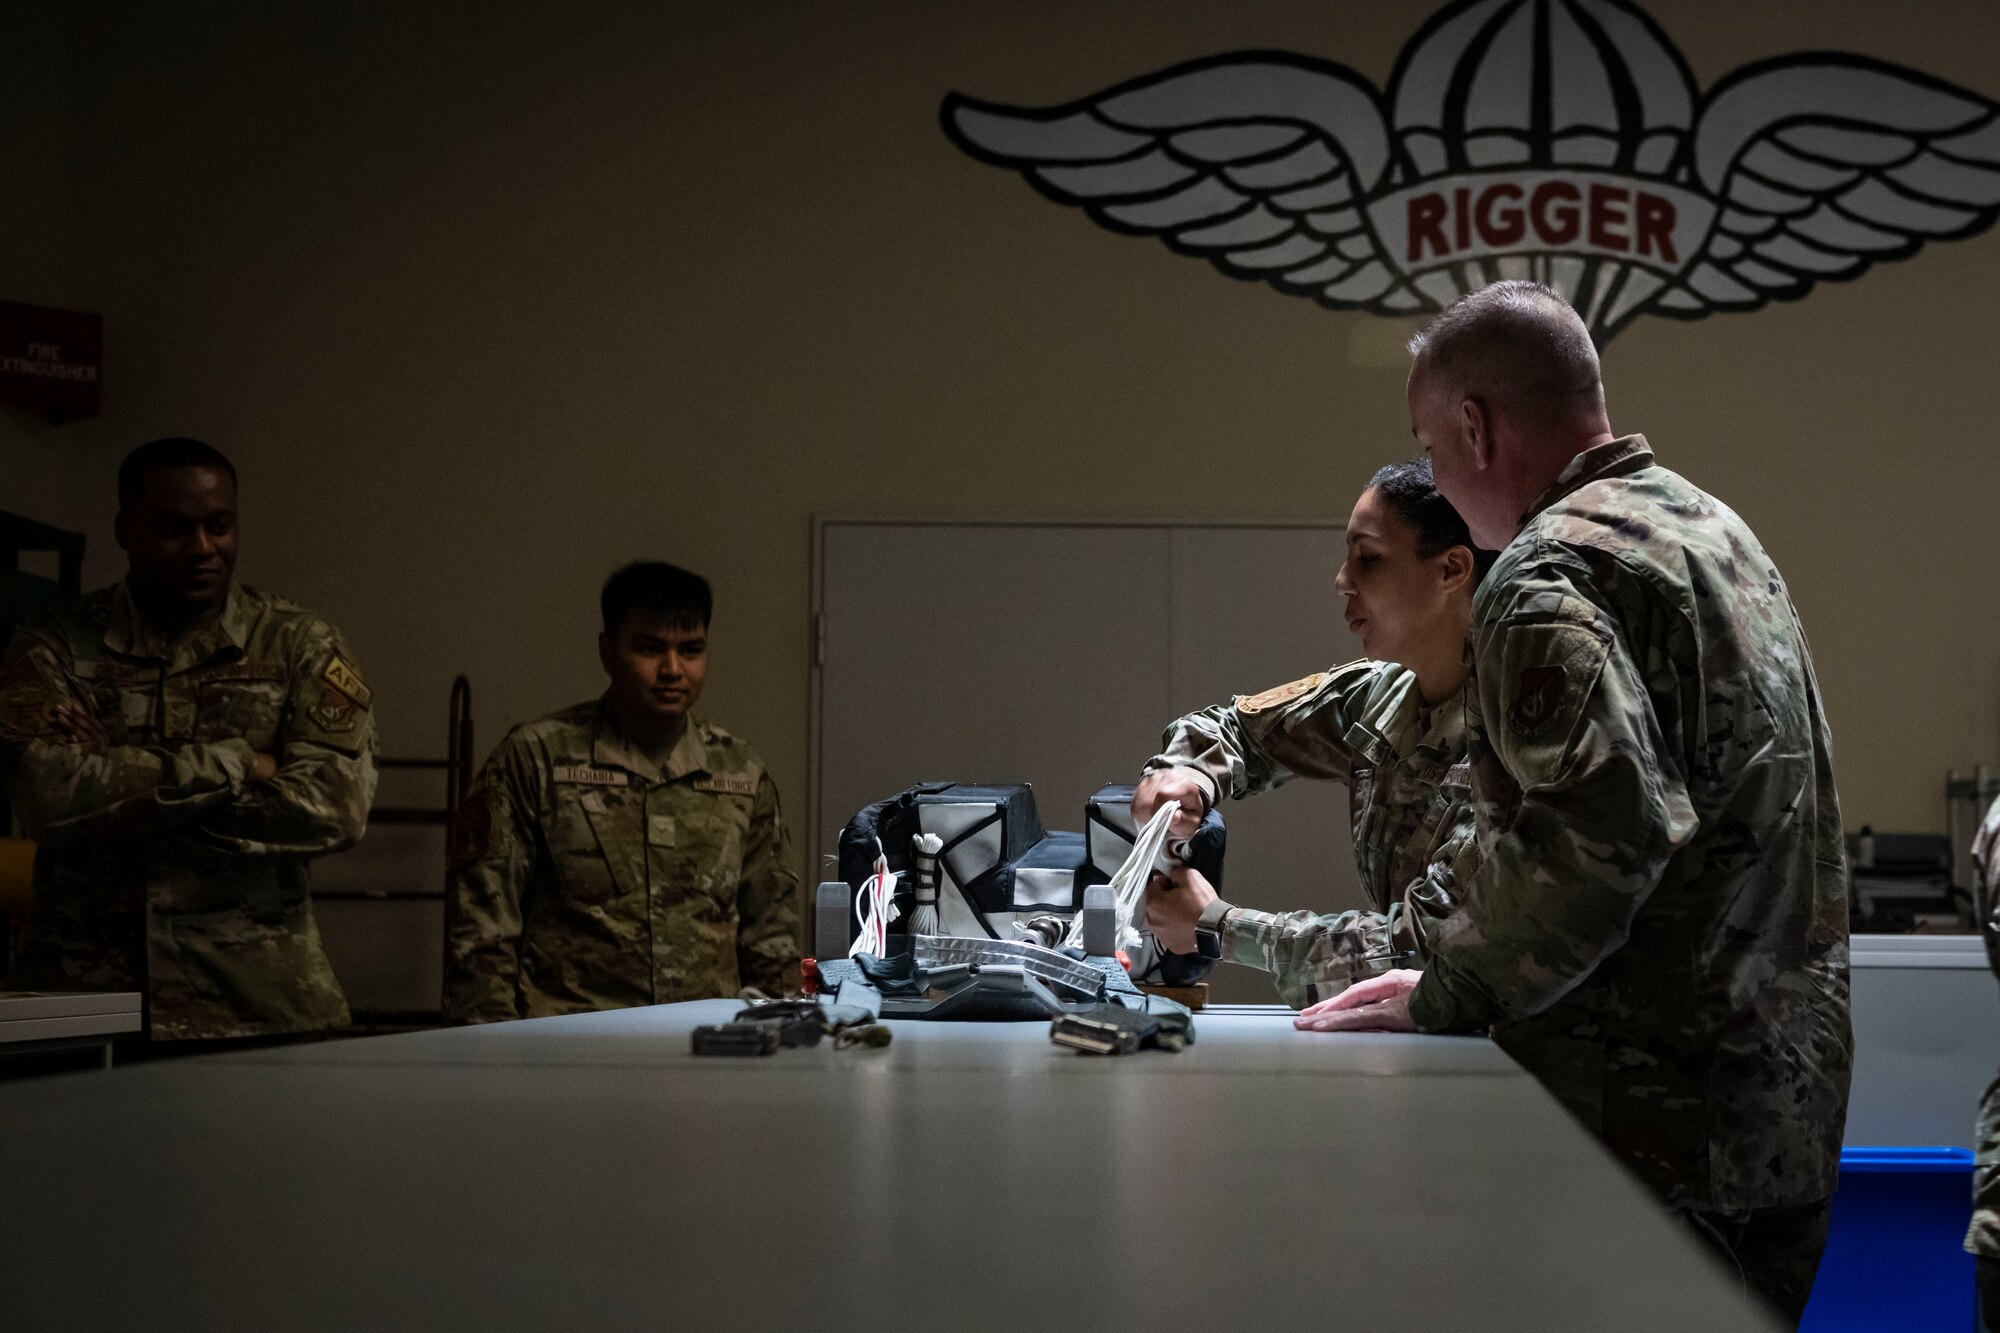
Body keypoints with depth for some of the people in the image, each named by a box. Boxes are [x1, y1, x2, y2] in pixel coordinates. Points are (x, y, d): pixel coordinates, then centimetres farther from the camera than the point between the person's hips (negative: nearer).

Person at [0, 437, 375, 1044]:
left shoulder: (300, 646, 5)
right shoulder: (55, 647, 5)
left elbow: (338, 805, -9)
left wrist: (121, 784, -8)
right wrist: (230, 763, -9)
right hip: (82, 983, 0)